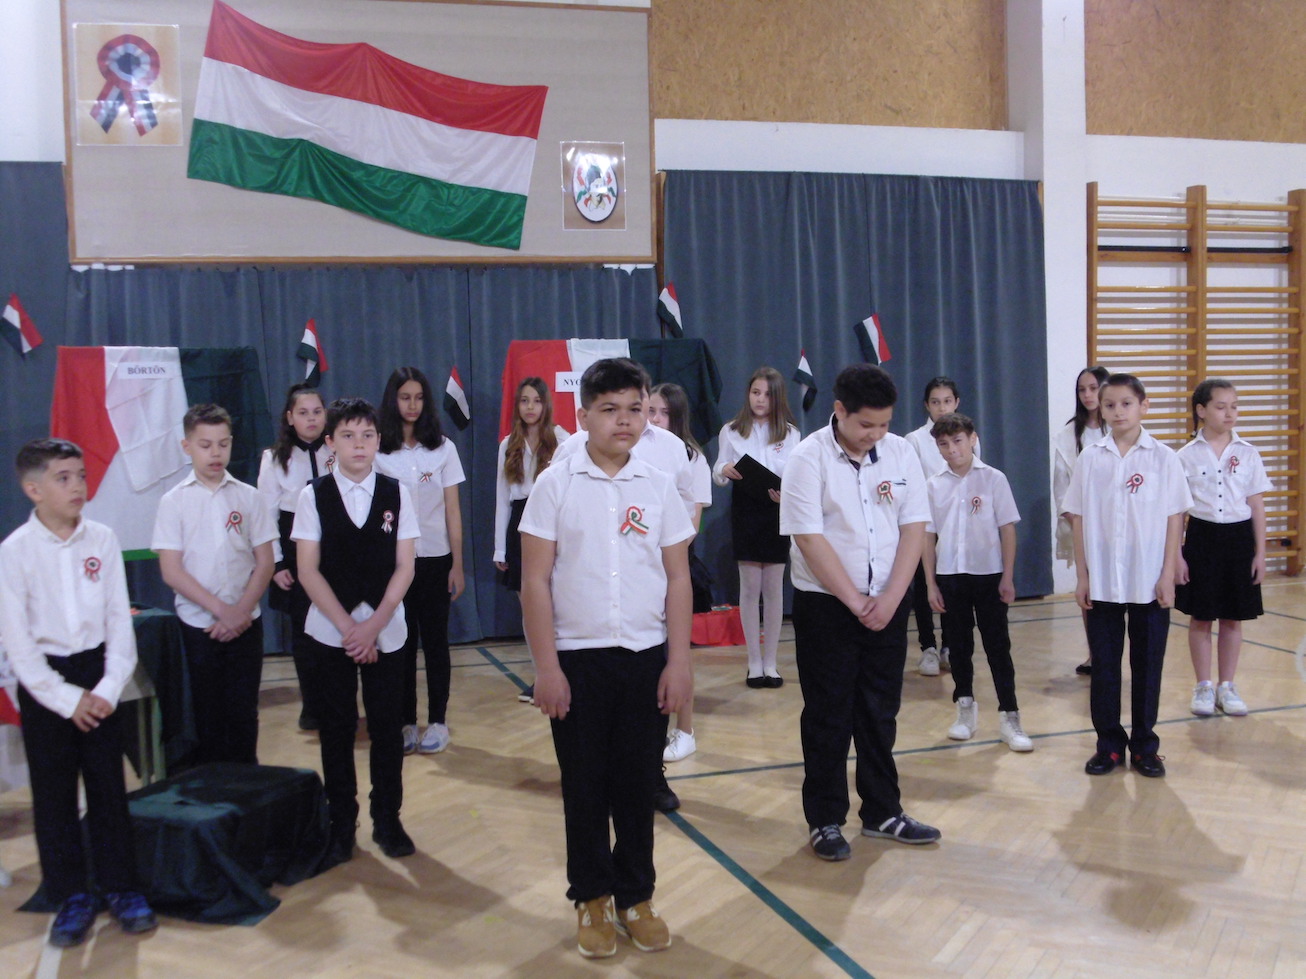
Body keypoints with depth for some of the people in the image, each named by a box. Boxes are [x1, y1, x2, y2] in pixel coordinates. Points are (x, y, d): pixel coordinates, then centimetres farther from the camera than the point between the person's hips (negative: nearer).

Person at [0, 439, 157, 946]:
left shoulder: (102, 539, -2)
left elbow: (119, 619, 1)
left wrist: (109, 687, -8)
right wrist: (66, 698, -12)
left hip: (96, 671, 2)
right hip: (43, 682, -2)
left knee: (109, 785, 6)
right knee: (53, 793, 5)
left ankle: (120, 886, 19)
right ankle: (72, 897, 18)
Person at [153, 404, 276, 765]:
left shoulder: (248, 497, 3)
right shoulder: (174, 501, -1)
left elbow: (264, 562, 3)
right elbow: (171, 572, -6)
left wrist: (241, 611, -10)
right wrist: (222, 610, -13)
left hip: (245, 623, 1)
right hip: (198, 624, -1)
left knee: (243, 712, 4)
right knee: (206, 714, 5)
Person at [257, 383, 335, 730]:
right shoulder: (274, 458, 2)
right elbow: (267, 515, 1)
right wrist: (276, 565, -3)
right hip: (295, 555, 0)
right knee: (303, 632, 7)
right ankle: (311, 707, 21)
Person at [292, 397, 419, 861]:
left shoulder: (396, 493, 0)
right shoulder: (314, 495, -2)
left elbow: (404, 567, -1)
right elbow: (309, 571, -4)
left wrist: (373, 625, -11)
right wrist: (347, 626, -10)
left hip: (385, 628, 1)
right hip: (330, 629, 0)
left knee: (387, 726, 4)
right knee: (337, 729, 6)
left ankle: (388, 819, 19)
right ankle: (341, 824, 20)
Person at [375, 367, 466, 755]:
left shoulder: (443, 448, 1)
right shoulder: (379, 452, 0)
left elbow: (453, 511, 2)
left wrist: (457, 564, 0)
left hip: (434, 559, 0)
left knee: (435, 640, 6)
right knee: (402, 643, 5)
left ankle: (437, 721, 15)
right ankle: (406, 723, 14)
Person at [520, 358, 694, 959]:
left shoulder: (658, 487, 3)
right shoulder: (555, 485, -3)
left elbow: (677, 577, 5)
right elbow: (535, 580, -4)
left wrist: (679, 662, 0)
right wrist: (545, 667, -7)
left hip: (647, 657, 2)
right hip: (578, 659, -1)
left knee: (638, 783, 9)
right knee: (585, 785, 8)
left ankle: (635, 896, 24)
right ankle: (592, 899, 23)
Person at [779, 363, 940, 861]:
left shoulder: (900, 453, 1)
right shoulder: (809, 459, -12)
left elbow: (913, 528, 0)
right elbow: (810, 540, -15)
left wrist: (890, 598, -10)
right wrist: (856, 603, -15)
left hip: (887, 603, 4)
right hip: (826, 605, -4)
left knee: (880, 712, 13)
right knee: (828, 717, 4)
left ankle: (882, 812, 26)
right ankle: (824, 820, 16)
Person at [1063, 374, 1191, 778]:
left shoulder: (1162, 458, -2)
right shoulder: (1090, 459, 2)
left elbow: (1174, 519, -1)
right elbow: (1078, 519, 3)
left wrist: (1168, 575, -5)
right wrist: (1082, 576, 0)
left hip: (1149, 582, -1)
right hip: (1101, 583, 1)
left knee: (1147, 664, 7)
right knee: (1103, 664, 7)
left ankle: (1144, 747, 20)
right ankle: (1109, 745, 19)